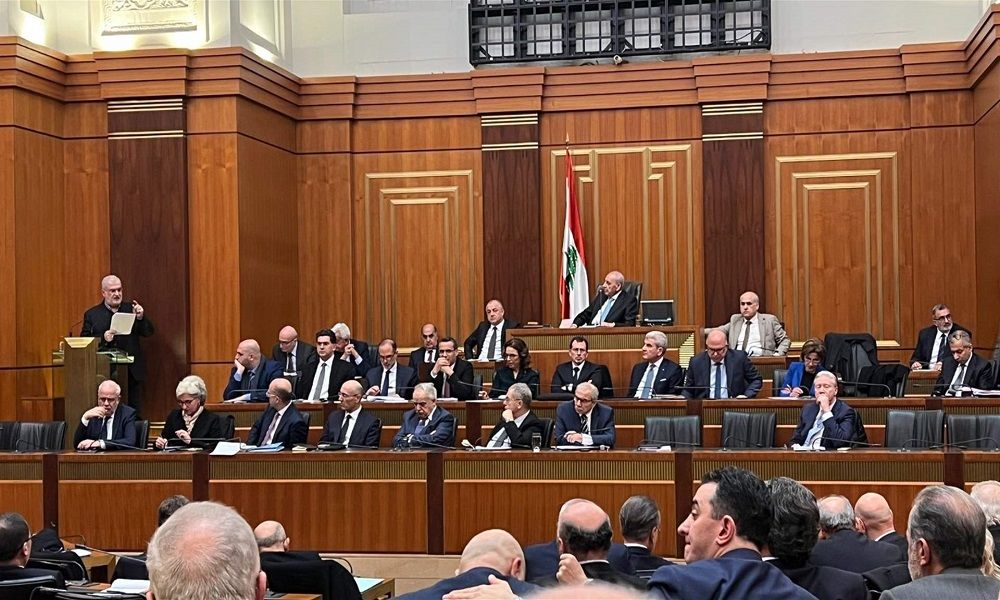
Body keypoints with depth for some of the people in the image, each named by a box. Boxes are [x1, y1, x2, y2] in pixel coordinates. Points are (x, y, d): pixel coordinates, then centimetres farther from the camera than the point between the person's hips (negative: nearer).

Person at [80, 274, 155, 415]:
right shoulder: (92, 314, 5)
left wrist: (140, 318, -13)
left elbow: (149, 332, 6)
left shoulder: (131, 309, 9)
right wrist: (102, 338, -17)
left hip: (132, 372, 2)